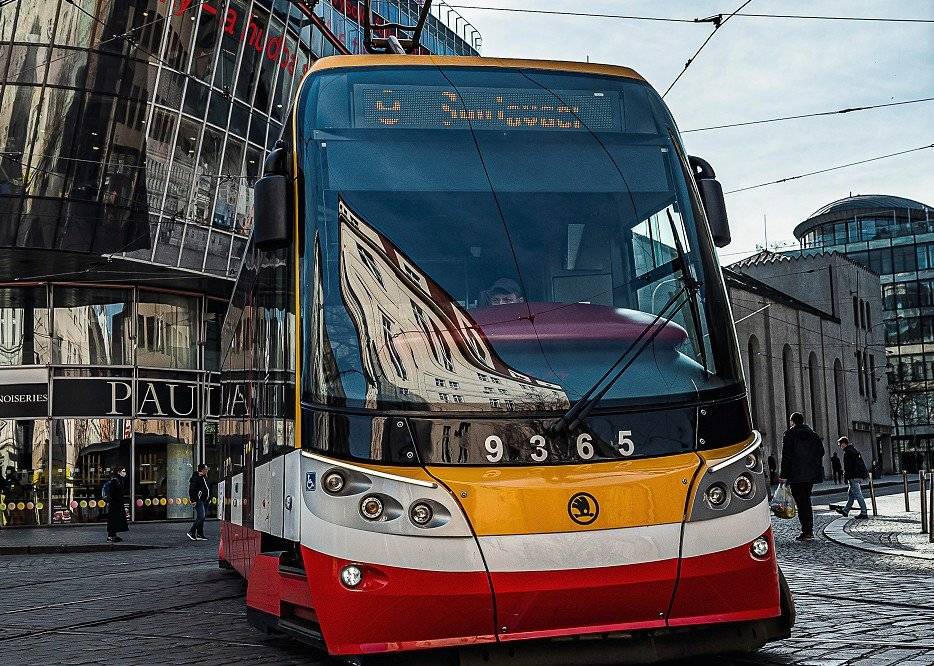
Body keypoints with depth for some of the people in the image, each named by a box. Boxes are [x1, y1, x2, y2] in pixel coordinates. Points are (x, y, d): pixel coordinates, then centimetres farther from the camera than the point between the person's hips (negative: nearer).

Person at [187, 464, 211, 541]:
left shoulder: (205, 478, 15)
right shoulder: (195, 478, -11)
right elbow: (191, 490, -14)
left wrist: (209, 498, 18)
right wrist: (193, 500, -18)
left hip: (205, 500, 9)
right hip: (199, 500, -9)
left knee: (202, 518, 9)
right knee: (201, 516, -16)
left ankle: (200, 535, 12)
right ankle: (191, 532, -7)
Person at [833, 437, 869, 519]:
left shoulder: (847, 452, -14)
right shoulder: (854, 450, 17)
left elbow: (847, 467, -17)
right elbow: (861, 463, 22)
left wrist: (845, 478, -13)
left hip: (853, 476, -10)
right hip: (859, 475, 10)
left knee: (858, 495, -8)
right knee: (851, 494, 17)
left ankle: (864, 513, -8)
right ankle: (845, 511, 26)